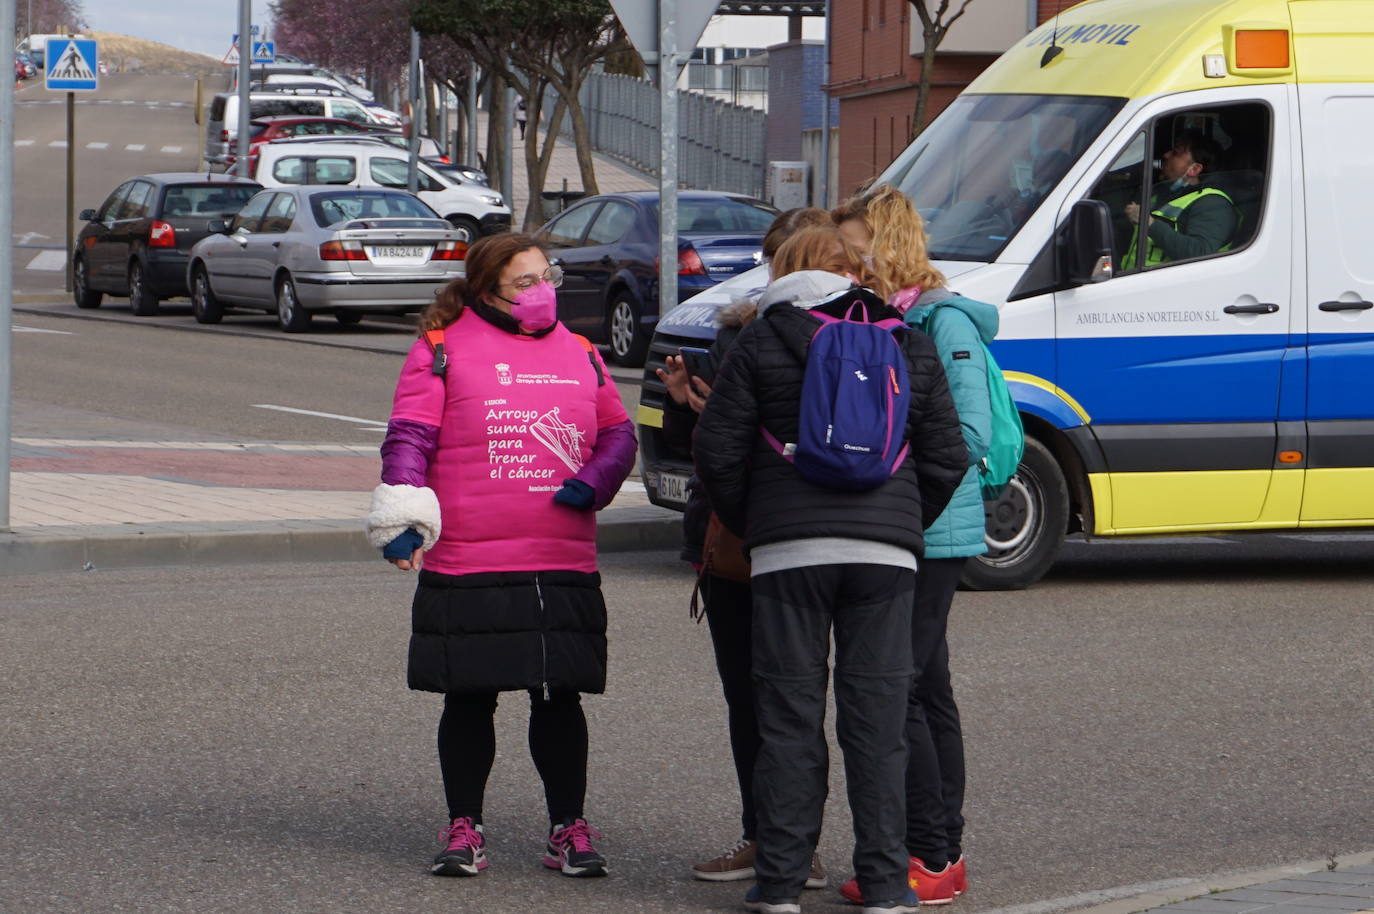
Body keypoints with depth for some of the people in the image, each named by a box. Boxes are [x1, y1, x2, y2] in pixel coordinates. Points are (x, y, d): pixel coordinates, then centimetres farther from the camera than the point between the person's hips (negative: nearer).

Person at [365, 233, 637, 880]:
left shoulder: (579, 354, 15)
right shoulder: (444, 348, 1)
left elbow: (618, 432, 18)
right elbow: (408, 436, -4)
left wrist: (593, 483, -2)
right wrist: (403, 517, -15)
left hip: (565, 567, 3)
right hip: (467, 567, -3)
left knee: (559, 699, 5)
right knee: (470, 700, 5)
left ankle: (569, 828, 15)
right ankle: (464, 830, 15)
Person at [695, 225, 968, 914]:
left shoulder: (760, 343, 3)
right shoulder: (911, 347, 10)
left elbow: (718, 450, 0)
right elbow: (946, 458, 8)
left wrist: (746, 525, 13)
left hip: (787, 548, -2)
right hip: (886, 551, 2)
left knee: (789, 715, 3)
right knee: (877, 715, 4)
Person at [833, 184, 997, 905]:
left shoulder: (943, 322, -11)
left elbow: (970, 435, -16)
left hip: (934, 534, -9)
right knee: (927, 689, 11)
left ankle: (931, 859, -6)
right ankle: (944, 857, 16)